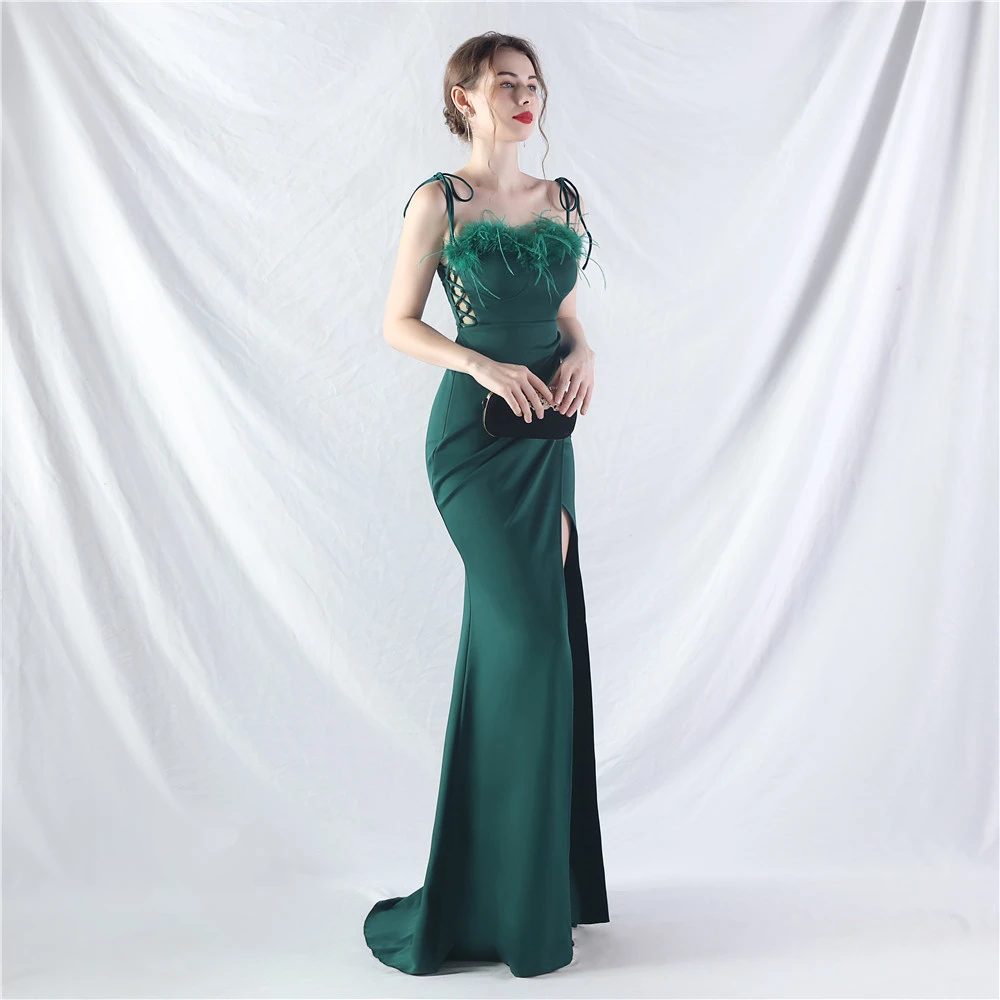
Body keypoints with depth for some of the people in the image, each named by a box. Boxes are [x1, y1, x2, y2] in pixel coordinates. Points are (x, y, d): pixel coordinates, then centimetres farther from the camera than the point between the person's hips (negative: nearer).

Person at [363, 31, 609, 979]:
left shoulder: (560, 198, 15)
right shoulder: (439, 199, -1)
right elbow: (399, 324, -2)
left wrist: (583, 352, -3)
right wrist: (485, 366, -16)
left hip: (547, 434, 6)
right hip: (474, 433, -6)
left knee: (525, 636, 9)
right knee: (530, 628, -11)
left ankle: (538, 873, 24)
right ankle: (514, 903, 4)